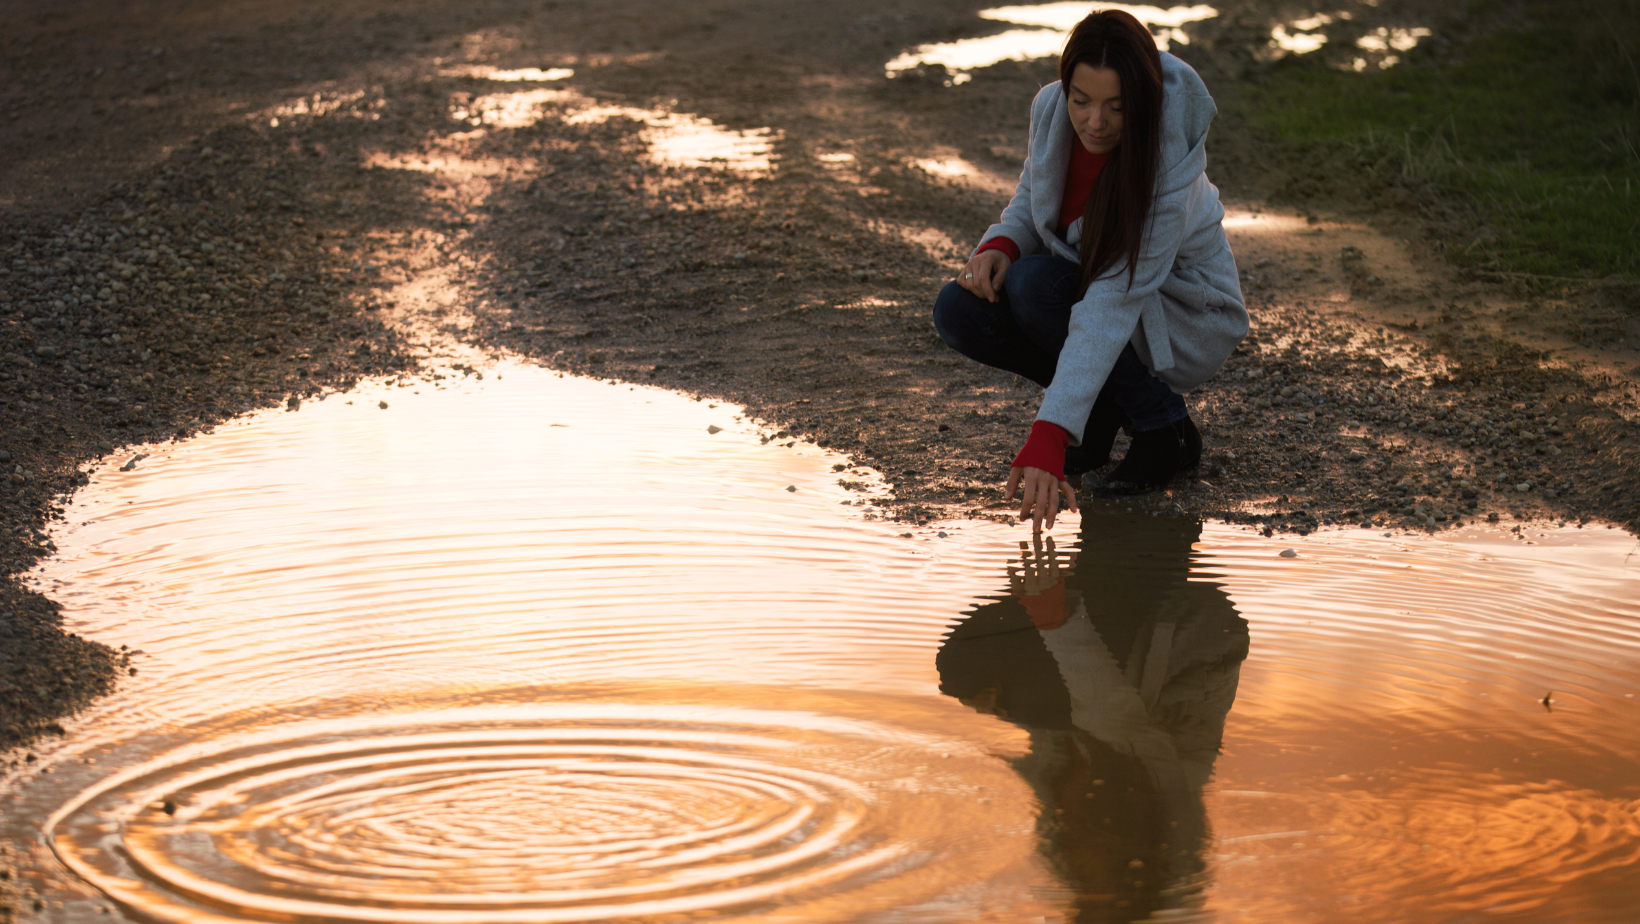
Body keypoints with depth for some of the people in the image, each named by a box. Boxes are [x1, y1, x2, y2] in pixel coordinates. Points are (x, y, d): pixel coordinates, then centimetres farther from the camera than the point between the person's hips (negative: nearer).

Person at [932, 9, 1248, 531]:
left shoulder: (1170, 170, -34)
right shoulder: (1050, 109, -17)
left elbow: (1110, 310, -40)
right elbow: (1033, 198, 4)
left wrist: (1048, 436, -47)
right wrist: (1001, 245, -21)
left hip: (1186, 321, -6)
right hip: (1085, 282, 6)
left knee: (1036, 285, -32)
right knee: (959, 311, -18)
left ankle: (1166, 427, -12)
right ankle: (1106, 405, 3)